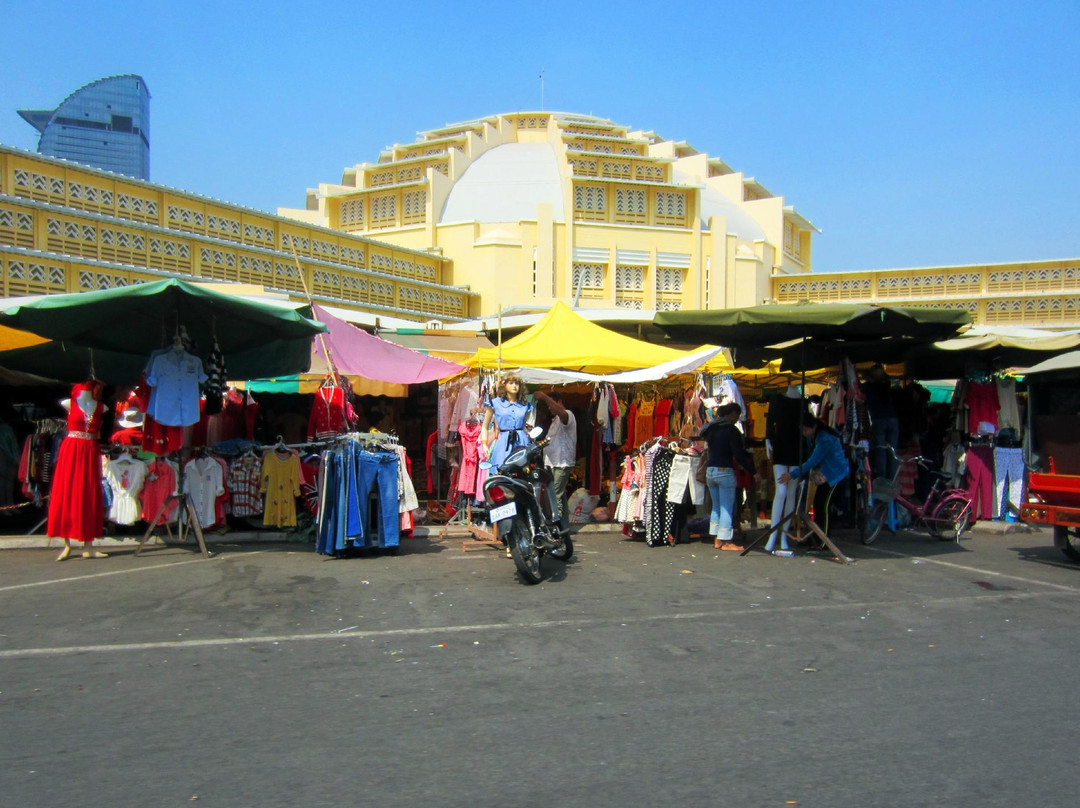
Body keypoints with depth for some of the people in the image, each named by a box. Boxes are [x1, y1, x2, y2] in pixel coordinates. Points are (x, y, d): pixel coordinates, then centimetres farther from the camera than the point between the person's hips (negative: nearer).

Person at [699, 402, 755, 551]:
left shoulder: (711, 428, 13)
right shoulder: (731, 430, -11)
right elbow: (738, 455, -14)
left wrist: (747, 454, 19)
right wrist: (752, 470, -6)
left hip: (710, 470, 8)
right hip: (725, 471, -8)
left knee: (716, 506, 14)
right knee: (726, 507, -2)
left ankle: (716, 539, 17)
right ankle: (725, 541, 1)